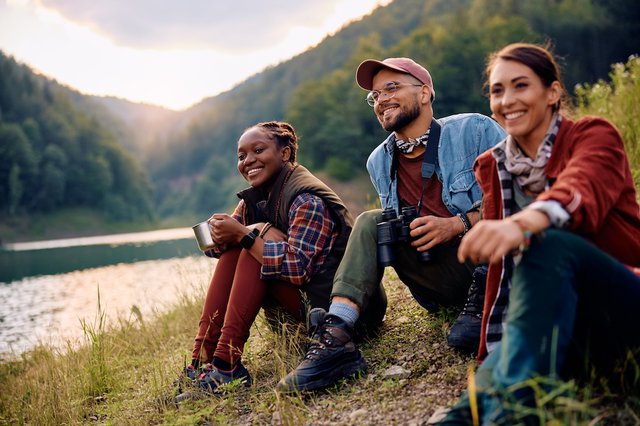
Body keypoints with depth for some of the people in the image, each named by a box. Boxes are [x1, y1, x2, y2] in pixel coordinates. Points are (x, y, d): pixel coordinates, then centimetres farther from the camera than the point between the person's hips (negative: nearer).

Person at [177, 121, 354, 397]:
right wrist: (221, 234, -20)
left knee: (253, 244, -22)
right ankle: (203, 359, -11)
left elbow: (296, 267, -31)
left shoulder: (307, 200, -19)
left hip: (325, 301, -8)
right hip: (291, 307, 9)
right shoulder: (253, 199, 8)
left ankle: (226, 364, -26)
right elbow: (215, 247, 3)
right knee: (233, 246, -5)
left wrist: (243, 234, -26)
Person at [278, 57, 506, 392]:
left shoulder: (474, 130, -7)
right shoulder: (379, 163, 10)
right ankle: (336, 336, -26)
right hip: (443, 275, 5)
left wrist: (459, 224, -19)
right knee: (370, 223, -11)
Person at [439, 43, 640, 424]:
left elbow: (582, 189, -28)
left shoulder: (594, 135, -3)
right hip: (555, 320, 4)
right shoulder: (494, 166, 12)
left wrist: (521, 224, -50)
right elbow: (502, 264, 7)